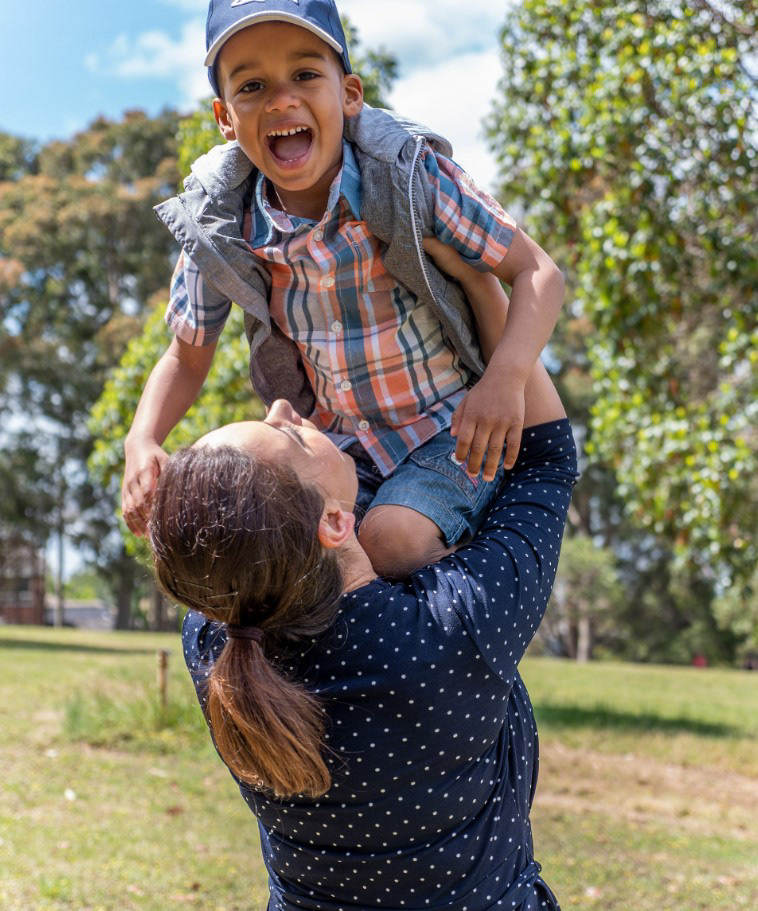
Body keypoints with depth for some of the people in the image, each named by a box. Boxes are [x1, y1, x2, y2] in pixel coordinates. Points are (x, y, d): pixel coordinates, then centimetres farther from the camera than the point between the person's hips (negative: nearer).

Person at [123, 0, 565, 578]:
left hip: (453, 430, -3)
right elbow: (188, 357, 4)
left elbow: (537, 272, -15)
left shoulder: (410, 174, -18)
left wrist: (506, 377, -34)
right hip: (340, 444, 4)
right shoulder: (221, 229, -11)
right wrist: (142, 441, -17)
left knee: (387, 541, -28)